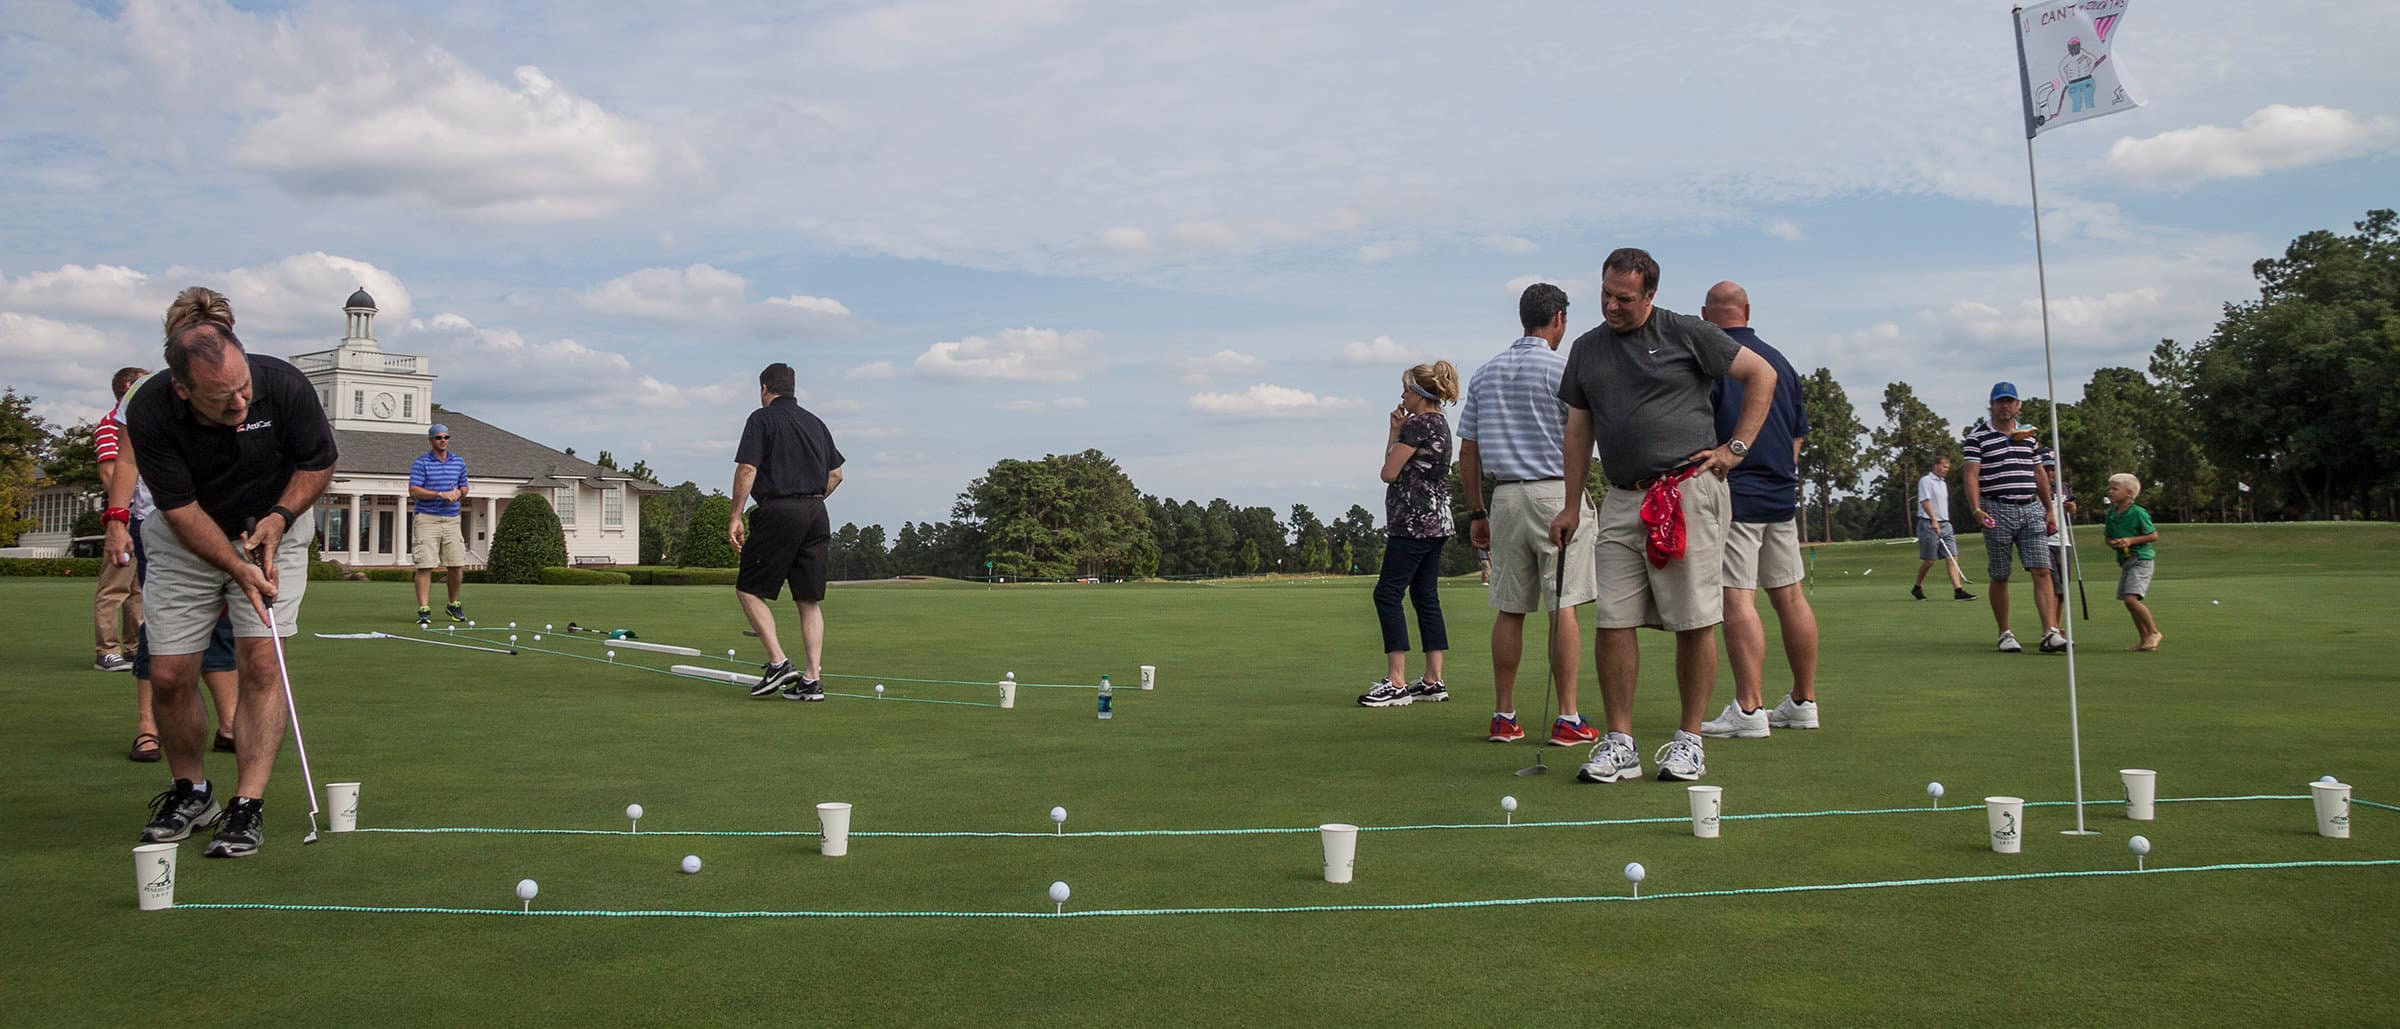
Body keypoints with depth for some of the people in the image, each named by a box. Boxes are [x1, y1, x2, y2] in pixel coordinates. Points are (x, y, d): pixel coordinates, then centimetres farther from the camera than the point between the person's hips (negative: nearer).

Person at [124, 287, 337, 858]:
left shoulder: (284, 386, -26)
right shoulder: (149, 414, -26)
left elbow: (318, 463, -8)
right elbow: (181, 509, -20)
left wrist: (279, 517, -21)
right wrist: (237, 569, -30)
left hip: (271, 530, -1)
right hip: (187, 540, 1)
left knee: (260, 665, -13)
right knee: (167, 676, -1)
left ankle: (247, 808, -9)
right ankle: (190, 791, 23)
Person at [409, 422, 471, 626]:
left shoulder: (459, 462, 13)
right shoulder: (421, 462, -1)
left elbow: (464, 487, 21)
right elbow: (413, 491, -8)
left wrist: (458, 493, -3)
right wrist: (440, 494, -18)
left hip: (451, 520, 4)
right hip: (427, 519, -4)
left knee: (457, 565, 2)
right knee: (425, 565, -8)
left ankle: (453, 605, 21)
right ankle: (424, 610, -7)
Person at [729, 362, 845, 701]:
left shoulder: (762, 419, -1)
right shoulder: (816, 422, 16)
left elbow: (747, 469, -11)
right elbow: (836, 473, 19)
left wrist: (735, 518, -7)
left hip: (779, 511, -6)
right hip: (816, 513, 6)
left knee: (748, 588, 5)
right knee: (810, 600, 7)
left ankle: (778, 663, -6)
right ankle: (813, 680, 3)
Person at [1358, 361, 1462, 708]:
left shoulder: (1418, 424, -13)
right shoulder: (1440, 424, 17)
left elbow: (1390, 473, -11)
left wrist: (1394, 433, 1)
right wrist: (1398, 432, 10)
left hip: (1413, 523, -10)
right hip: (1435, 522, 10)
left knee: (1387, 593, -8)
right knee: (1426, 597, 10)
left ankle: (1396, 682, -12)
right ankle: (1433, 681, 10)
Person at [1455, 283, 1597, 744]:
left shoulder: (1484, 374, 11)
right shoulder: (1564, 369, -5)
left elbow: (1467, 452, 11)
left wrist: (1476, 512, 16)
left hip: (1506, 497, 5)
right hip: (1558, 493, -4)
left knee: (1508, 610, 8)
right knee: (1564, 607, -3)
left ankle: (1503, 716, 11)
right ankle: (1567, 719, -2)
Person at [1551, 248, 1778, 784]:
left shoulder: (1685, 334, 1)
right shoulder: (1586, 349, 14)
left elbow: (1762, 374, 7)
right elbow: (1579, 431, 19)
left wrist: (1736, 448, 0)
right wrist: (1572, 504, 13)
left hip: (1688, 492, -4)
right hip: (1621, 499, 4)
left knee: (1695, 622, -1)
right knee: (1613, 622, -1)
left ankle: (1689, 740, 10)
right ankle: (1619, 743, 6)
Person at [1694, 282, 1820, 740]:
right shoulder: (1779, 360, 15)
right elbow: (1799, 433, 19)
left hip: (1732, 496, -7)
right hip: (1783, 496, 7)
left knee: (1738, 601, -9)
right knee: (1790, 596, 11)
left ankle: (1749, 710, -12)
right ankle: (1803, 702, 19)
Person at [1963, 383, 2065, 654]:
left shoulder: (2029, 435, 16)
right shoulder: (1977, 437, -1)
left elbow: (2040, 473, 21)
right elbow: (1971, 475, -9)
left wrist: (2049, 509, 18)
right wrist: (1977, 509, -21)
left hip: (2031, 509, 4)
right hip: (1997, 511, -4)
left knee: (2042, 571, -8)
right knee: (2000, 577, 3)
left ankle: (2050, 632, -14)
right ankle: (2005, 634, 13)